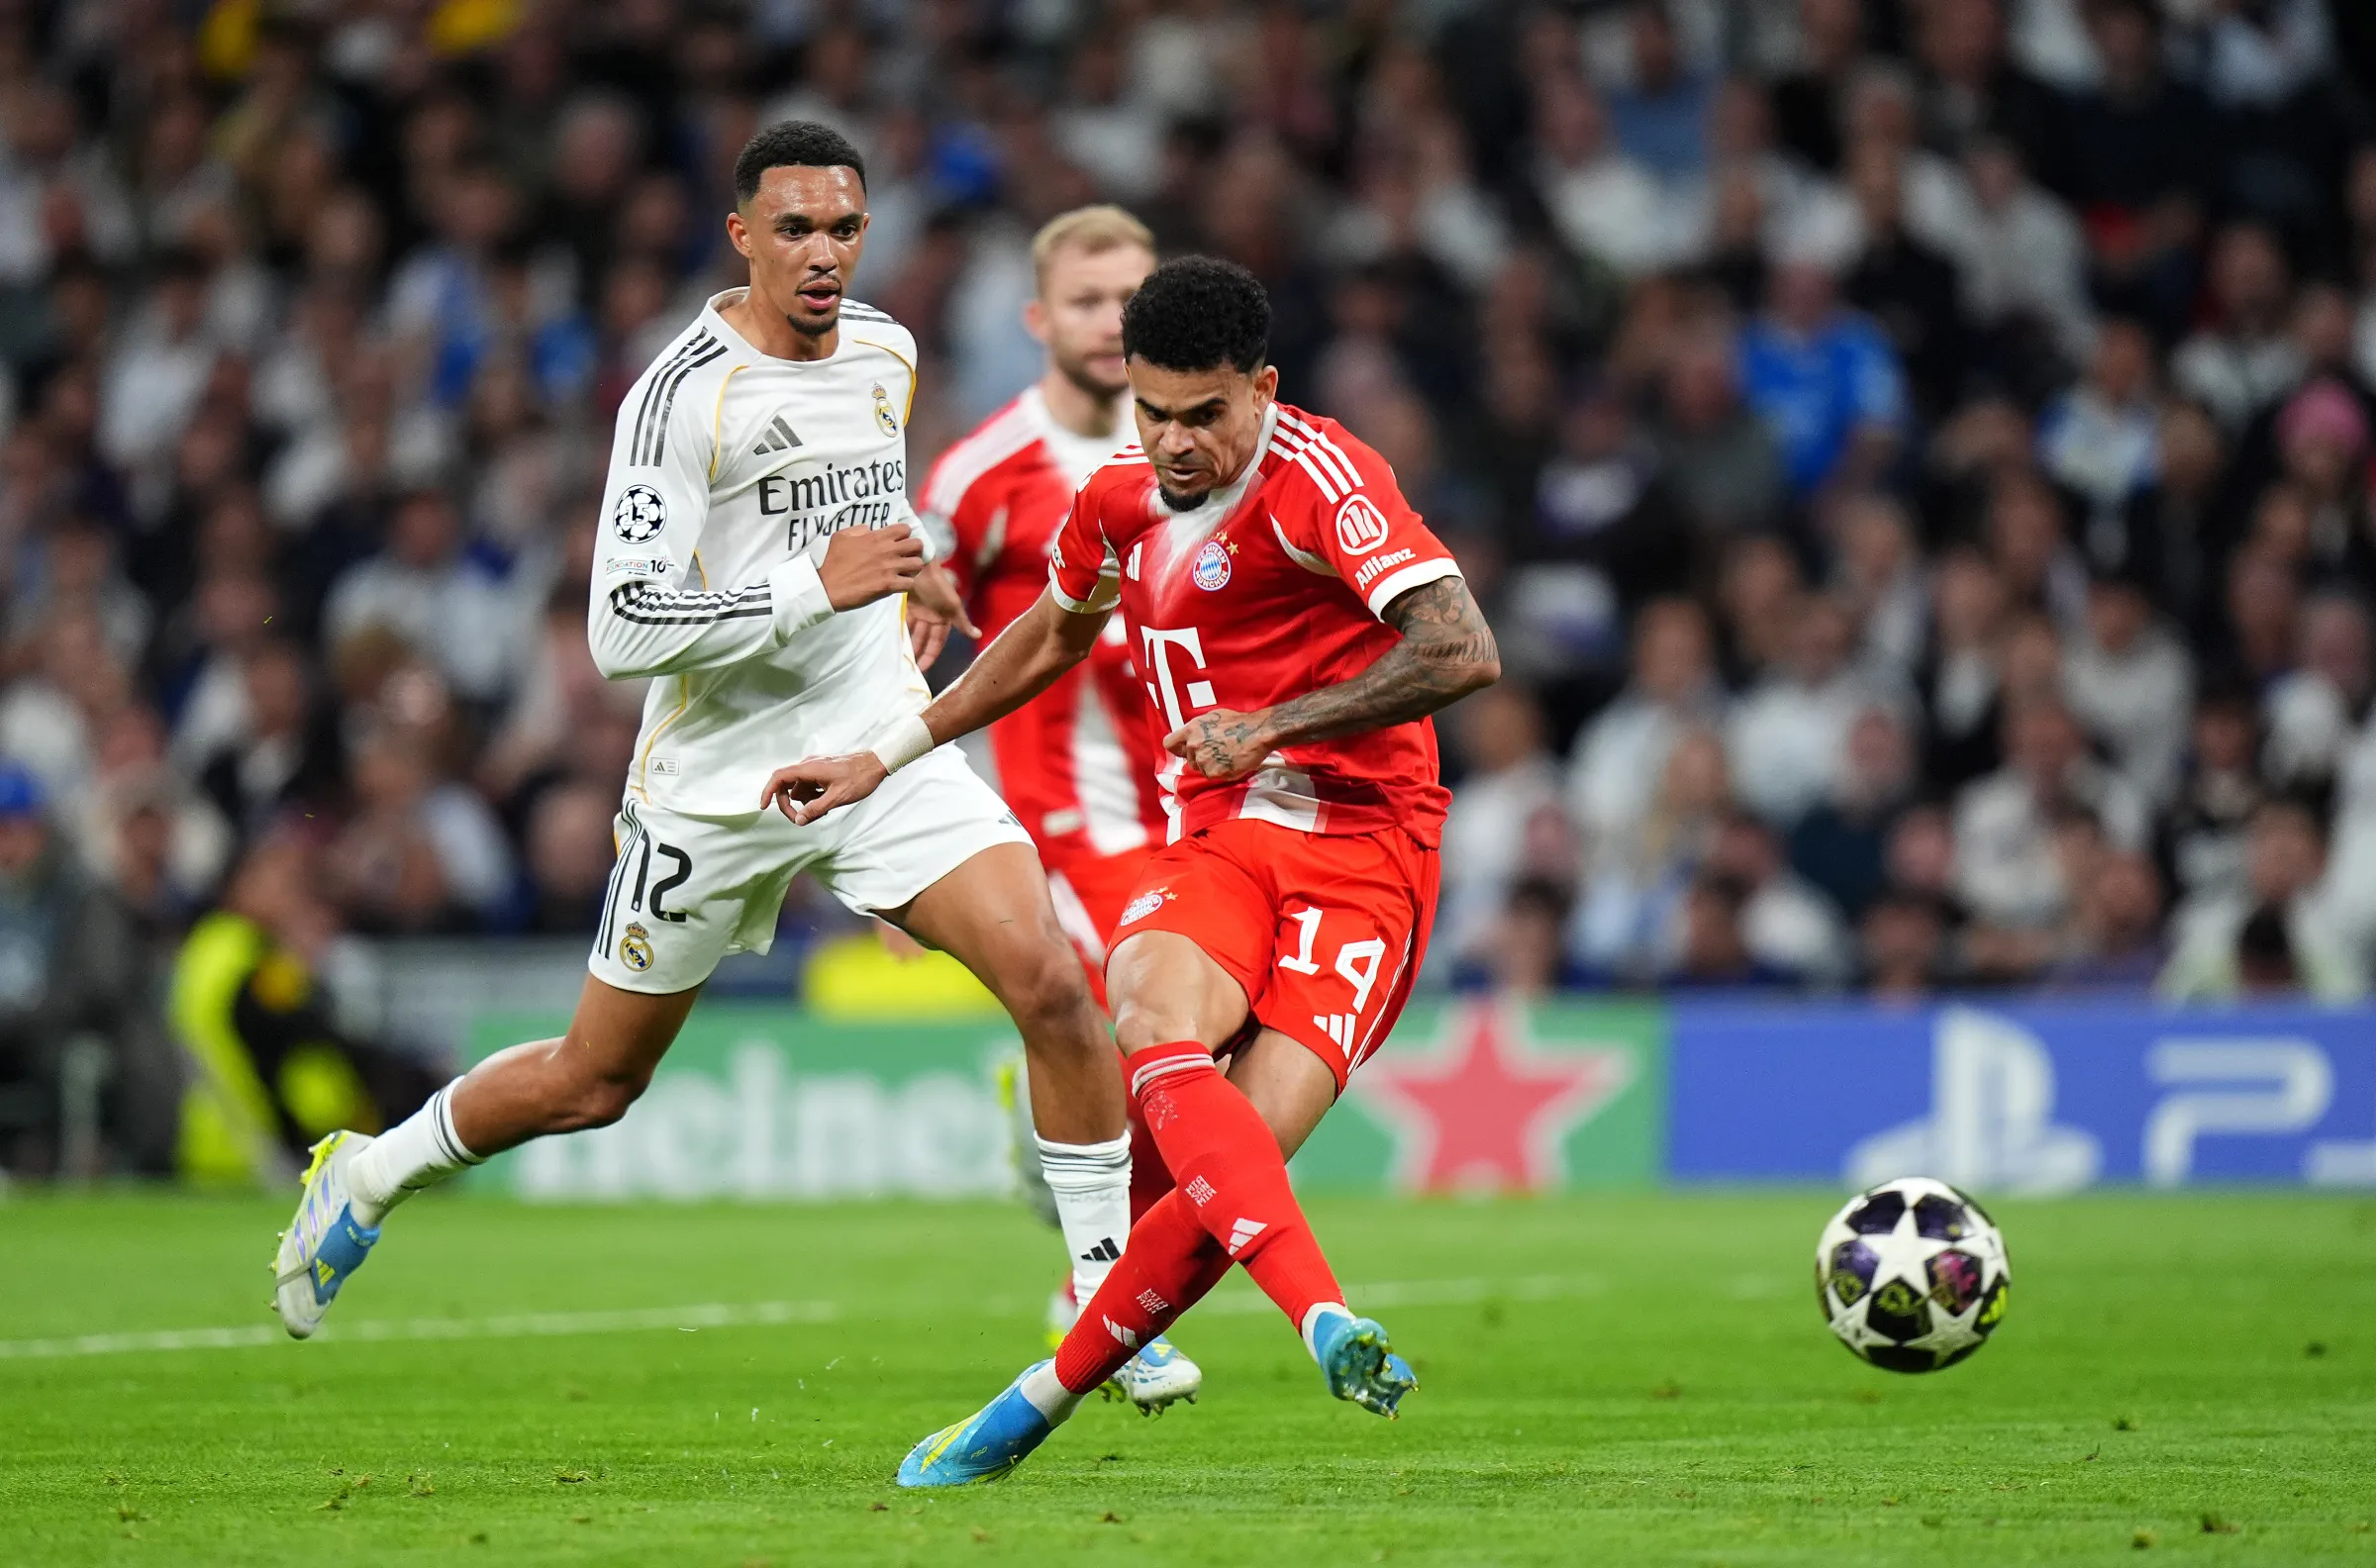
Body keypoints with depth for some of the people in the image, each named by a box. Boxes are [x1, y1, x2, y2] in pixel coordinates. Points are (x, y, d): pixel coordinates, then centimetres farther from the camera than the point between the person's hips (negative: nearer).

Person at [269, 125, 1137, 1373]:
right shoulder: (685, 392, -18)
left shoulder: (885, 351, 5)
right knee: (592, 1083, 9)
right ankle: (366, 1176, 36)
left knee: (1050, 982, -17)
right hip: (718, 783, -4)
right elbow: (623, 628, -23)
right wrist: (813, 587, -27)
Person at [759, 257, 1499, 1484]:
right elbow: (1053, 636, 34)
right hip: (1215, 840, 5)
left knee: (1237, 1163, -20)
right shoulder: (1121, 500, 11)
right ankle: (1326, 1319, -45)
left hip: (1359, 846, -5)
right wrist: (886, 756, 37)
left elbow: (1464, 652, -23)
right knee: (1155, 1029, -30)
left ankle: (1042, 1403, 0)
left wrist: (1274, 723, -21)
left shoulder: (1317, 478, -12)